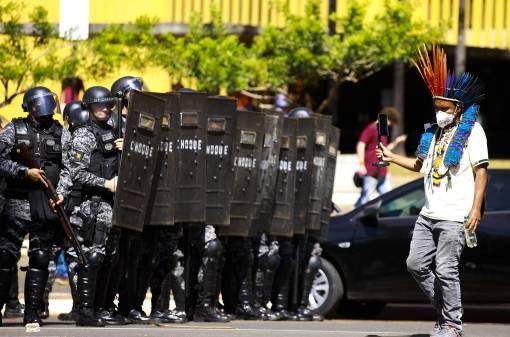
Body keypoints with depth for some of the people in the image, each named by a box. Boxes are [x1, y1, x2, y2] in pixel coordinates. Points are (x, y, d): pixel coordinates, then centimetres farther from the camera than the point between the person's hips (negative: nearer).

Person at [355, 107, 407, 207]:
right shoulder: (371, 128, -8)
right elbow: (361, 145, -15)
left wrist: (396, 142, 18)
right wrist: (361, 164, -21)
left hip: (382, 172, 9)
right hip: (371, 171, -9)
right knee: (367, 197, -8)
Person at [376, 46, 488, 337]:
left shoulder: (472, 130, -6)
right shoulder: (434, 131, 16)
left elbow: (481, 171, -10)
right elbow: (422, 165, 29)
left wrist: (476, 208, -18)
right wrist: (392, 157, 18)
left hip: (455, 215, -8)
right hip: (430, 213, 8)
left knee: (446, 269, -9)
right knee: (417, 264, 5)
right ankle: (445, 310, 19)